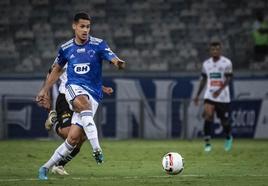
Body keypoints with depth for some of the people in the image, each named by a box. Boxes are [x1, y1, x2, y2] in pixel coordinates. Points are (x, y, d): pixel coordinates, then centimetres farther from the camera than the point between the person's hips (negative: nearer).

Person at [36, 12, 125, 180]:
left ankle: (47, 167, 8)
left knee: (74, 137, -8)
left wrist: (118, 63, -43)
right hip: (74, 88, 0)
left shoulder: (99, 45, -2)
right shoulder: (66, 48, 6)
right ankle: (97, 150, -46)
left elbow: (112, 58, -19)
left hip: (93, 95, 0)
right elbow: (57, 69, 23)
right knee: (85, 105, -38)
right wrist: (45, 90, 24)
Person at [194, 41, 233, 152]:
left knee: (224, 121, 7)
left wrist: (219, 90, -26)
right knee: (208, 115, -19)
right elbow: (203, 80, 16)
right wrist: (197, 95, 14)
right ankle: (207, 142, -17)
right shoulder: (206, 64, 8)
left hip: (223, 96, -2)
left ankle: (228, 138, 38)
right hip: (209, 95, 2)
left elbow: (228, 79, -12)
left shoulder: (226, 63, -5)